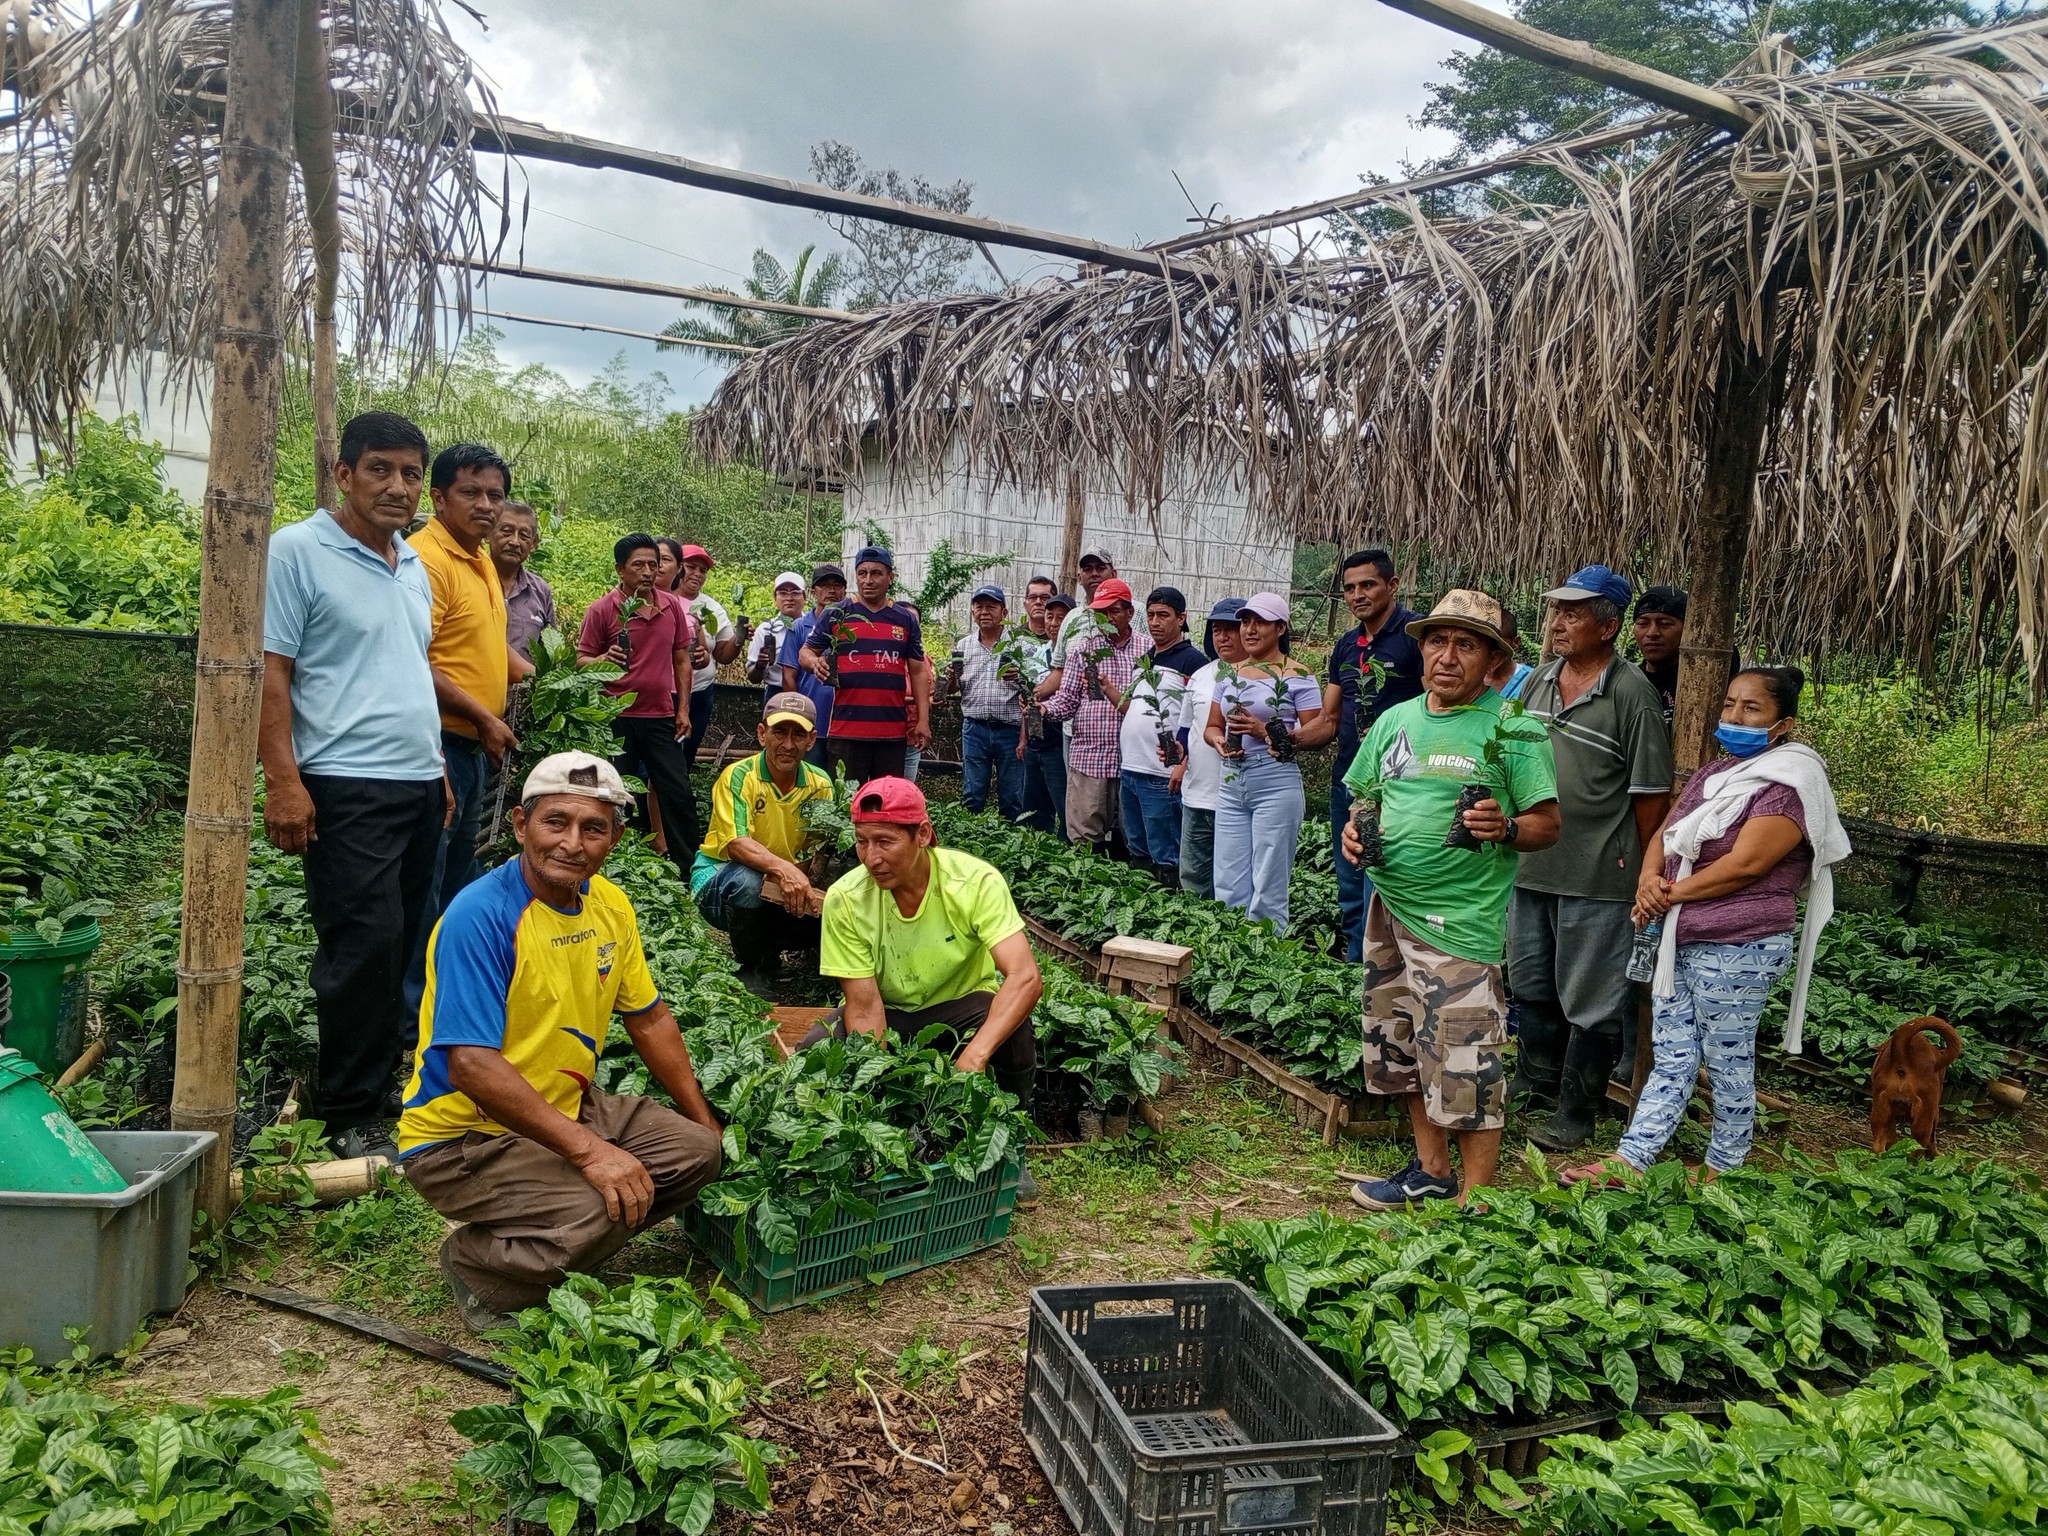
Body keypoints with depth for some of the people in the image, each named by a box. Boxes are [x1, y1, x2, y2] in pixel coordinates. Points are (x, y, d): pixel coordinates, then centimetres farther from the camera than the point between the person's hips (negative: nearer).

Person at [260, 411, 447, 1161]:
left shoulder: (414, 566, 16)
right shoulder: (298, 551, -6)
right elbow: (268, 671, -11)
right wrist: (284, 781, -18)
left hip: (419, 783, 8)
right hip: (348, 787, -7)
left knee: (399, 948, 12)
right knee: (366, 946, -9)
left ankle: (381, 1079, 24)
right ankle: (352, 1115, 3)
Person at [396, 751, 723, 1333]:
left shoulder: (610, 904, 1)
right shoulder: (481, 915, -24)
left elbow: (649, 1019, 12)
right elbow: (470, 1066, -30)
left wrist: (705, 1123, 11)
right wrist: (589, 1150, -33)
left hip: (565, 1108, 8)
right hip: (463, 1134, -8)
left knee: (698, 1152, -2)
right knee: (595, 1213, -29)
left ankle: (546, 1245, 11)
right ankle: (472, 1262, 2)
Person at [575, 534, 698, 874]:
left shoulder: (672, 606, 5)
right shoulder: (601, 610, -5)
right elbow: (581, 661, -2)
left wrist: (683, 709, 6)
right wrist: (603, 660, -24)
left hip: (662, 717, 3)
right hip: (618, 719, -3)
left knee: (678, 795, 2)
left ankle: (689, 870, 11)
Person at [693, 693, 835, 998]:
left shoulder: (820, 784, -2)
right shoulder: (739, 777, -17)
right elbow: (735, 844, -29)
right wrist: (783, 868, -48)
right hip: (719, 881, -4)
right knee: (746, 879, -38)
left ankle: (768, 951, 10)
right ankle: (754, 968, -11)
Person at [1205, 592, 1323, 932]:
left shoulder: (1296, 674, -3)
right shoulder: (1230, 672, 15)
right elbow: (1212, 726, 19)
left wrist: (1266, 731, -18)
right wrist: (1220, 741, -4)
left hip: (1276, 783, -6)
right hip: (1231, 784, 6)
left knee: (1267, 896, -1)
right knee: (1228, 891, 9)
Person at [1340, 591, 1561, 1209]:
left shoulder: (1512, 729, -6)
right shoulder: (1395, 721, 12)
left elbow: (1548, 825, -6)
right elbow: (1366, 797, 21)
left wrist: (1505, 828, -26)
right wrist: (1355, 831, 1)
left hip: (1461, 920, -7)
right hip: (1390, 906, 7)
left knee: (1465, 1065, -5)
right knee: (1403, 1050, 16)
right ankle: (1432, 1171, 33)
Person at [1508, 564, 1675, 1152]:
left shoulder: (1632, 694, -14)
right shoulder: (1539, 680, 7)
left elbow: (1652, 793, -11)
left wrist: (1648, 874, -9)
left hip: (1596, 877, -7)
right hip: (1529, 866, 7)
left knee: (1589, 1001, 4)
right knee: (1531, 986, 21)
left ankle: (1575, 1113, 17)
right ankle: (1536, 1080, 40)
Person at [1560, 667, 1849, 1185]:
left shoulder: (1789, 784, -12)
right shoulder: (1712, 774, 15)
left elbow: (1744, 866, -20)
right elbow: (1665, 834, 15)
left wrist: (1670, 894, -12)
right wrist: (1649, 879, -7)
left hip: (1738, 949, -8)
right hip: (1681, 942, 8)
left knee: (1728, 1065, 6)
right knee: (1670, 1061, 10)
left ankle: (1723, 1171, 20)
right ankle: (1626, 1162, 11)